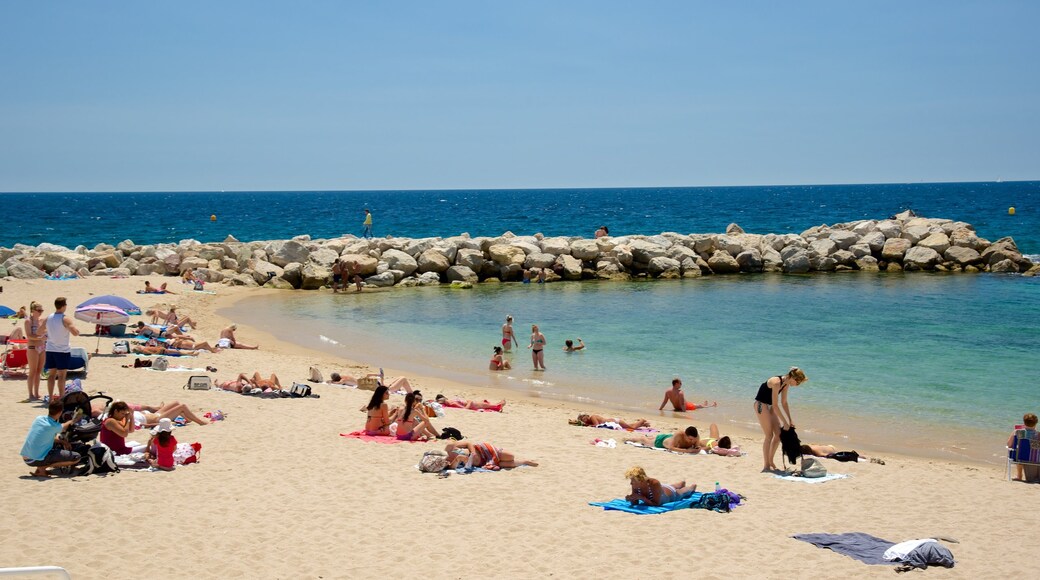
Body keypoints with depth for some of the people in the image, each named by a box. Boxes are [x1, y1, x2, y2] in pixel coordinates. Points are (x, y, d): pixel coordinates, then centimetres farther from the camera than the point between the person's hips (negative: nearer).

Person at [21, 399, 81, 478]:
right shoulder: (54, 426, -12)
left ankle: (40, 468, 10)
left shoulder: (39, 419, 4)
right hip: (37, 460, -7)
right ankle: (41, 469, -7)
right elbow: (63, 427, 13)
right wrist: (71, 421, 33)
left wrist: (62, 441, 13)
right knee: (76, 457, -6)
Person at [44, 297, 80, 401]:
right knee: (62, 375, -2)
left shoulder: (48, 318, 4)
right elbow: (75, 333, -25)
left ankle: (50, 397, 13)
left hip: (50, 350, 6)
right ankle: (61, 398, -3)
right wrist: (75, 328, -4)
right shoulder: (65, 319, -14)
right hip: (62, 350, -6)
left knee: (52, 374, 11)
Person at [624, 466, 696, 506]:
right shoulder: (635, 486, -36)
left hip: (672, 494, -4)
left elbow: (656, 504, -48)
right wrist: (631, 498, -48)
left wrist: (641, 498, -55)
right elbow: (635, 503, -26)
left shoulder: (654, 484, -50)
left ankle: (693, 486, 66)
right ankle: (683, 483, 73)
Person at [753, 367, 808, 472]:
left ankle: (770, 461, 16)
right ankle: (766, 465, -2)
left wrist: (790, 420, 7)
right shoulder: (777, 382, -27)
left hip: (769, 406, 9)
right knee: (769, 435, -8)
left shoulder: (786, 384, 0)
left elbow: (784, 403, 9)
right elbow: (775, 405, -26)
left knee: (779, 434, 6)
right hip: (761, 405, -9)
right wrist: (785, 422, -21)